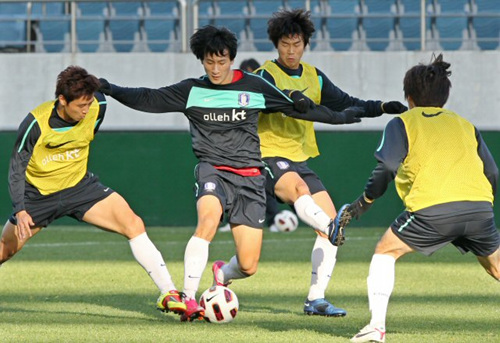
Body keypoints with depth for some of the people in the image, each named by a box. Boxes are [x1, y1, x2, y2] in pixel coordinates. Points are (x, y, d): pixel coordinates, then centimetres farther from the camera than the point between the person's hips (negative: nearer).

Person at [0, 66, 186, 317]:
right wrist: (20, 211, -27)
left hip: (79, 186, 2)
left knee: (133, 224, -17)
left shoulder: (97, 108, -15)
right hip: (39, 193, -2)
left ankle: (168, 293, -16)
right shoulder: (35, 124, -25)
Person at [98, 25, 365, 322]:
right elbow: (149, 100, 3)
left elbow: (296, 107, 16)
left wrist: (341, 117, 19)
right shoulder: (192, 91, 4)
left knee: (248, 266, -5)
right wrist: (112, 90, -10)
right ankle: (189, 299, -31)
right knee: (209, 219, -36)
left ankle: (222, 276, 34)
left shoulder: (254, 87, 6)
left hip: (249, 177, 1)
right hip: (213, 170, -1)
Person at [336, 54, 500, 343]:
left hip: (434, 209, -3)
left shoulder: (403, 123, 17)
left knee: (386, 251, 17)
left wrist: (360, 206, 7)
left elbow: (386, 168, 0)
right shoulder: (465, 125, 27)